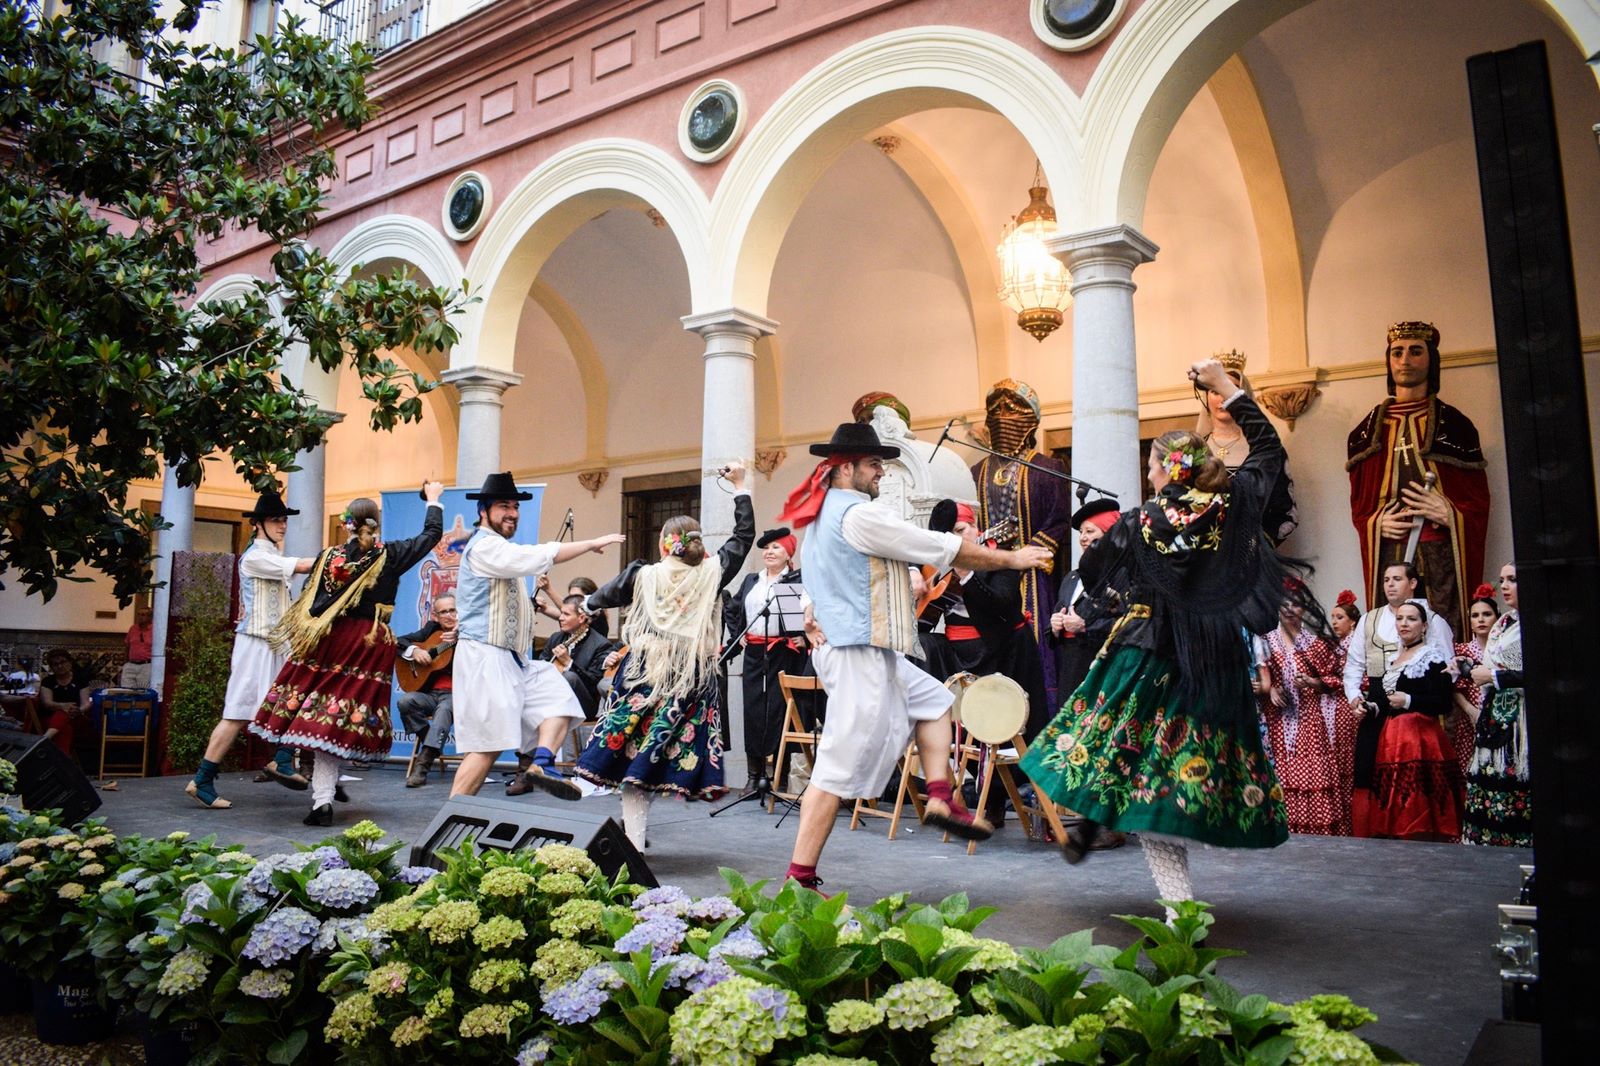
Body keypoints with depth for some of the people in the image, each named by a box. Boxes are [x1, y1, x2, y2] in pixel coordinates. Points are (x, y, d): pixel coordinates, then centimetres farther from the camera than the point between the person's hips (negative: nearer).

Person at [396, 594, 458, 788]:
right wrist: (415, 650, -9)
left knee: (444, 709, -35)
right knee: (405, 701, -25)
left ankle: (423, 764, -37)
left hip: (455, 694, -4)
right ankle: (433, 744, -5)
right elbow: (399, 642, 13)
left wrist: (457, 641, -30)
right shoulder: (432, 629, 12)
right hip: (429, 692, 4)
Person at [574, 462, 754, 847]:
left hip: (643, 677, 0)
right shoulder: (712, 575, -2)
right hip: (692, 681, 0)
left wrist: (588, 603, 41)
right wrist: (739, 486, 17)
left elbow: (606, 595, 19)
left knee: (634, 757, 6)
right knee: (656, 757, 5)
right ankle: (634, 836, 4)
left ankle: (633, 841, 6)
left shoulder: (644, 575, 0)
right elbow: (744, 536, 10)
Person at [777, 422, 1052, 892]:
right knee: (840, 765, -7)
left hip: (862, 648, 11)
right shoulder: (859, 514, -16)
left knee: (933, 699, 22)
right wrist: (1011, 559, 1)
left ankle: (939, 799, 20)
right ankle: (800, 879, -2)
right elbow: (941, 549, -11)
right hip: (858, 653, -11)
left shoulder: (826, 513, 15)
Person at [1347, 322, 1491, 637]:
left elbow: (1478, 501, 6)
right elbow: (1358, 503, 14)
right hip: (1388, 553, 1)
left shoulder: (1453, 423, 8)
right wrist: (1377, 522, -6)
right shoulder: (1369, 429, 13)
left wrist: (1448, 513, -13)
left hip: (1441, 551, -1)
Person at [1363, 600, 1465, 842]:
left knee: (1419, 812, -9)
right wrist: (1372, 708, 6)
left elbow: (1444, 704, -11)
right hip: (1391, 738, 7)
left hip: (1420, 739, -7)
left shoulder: (1433, 658, -3)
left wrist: (1409, 701, -19)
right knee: (1395, 809, 7)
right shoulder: (1392, 659, 19)